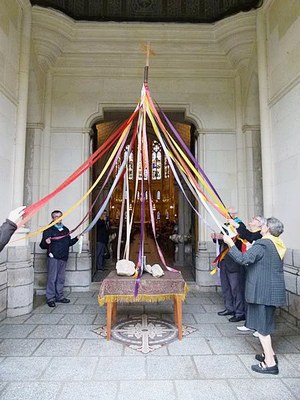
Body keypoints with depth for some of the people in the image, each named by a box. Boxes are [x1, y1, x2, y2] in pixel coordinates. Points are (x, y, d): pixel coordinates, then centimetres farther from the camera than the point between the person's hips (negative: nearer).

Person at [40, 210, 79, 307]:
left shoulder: (65, 229, 14)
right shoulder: (49, 230, -4)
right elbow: (42, 245, -8)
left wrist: (76, 239, 8)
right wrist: (46, 242, -29)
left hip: (63, 257, 6)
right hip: (53, 257, -5)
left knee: (61, 278, 11)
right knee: (52, 278, -3)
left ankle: (59, 296, 22)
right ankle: (50, 298, 8)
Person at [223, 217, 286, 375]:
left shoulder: (262, 244, -20)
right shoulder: (278, 244, 9)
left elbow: (243, 259, -27)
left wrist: (230, 243, -18)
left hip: (262, 291, -9)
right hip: (274, 290, 9)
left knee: (261, 325, 2)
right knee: (265, 321, 22)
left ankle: (270, 363, 10)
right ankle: (270, 354, 33)